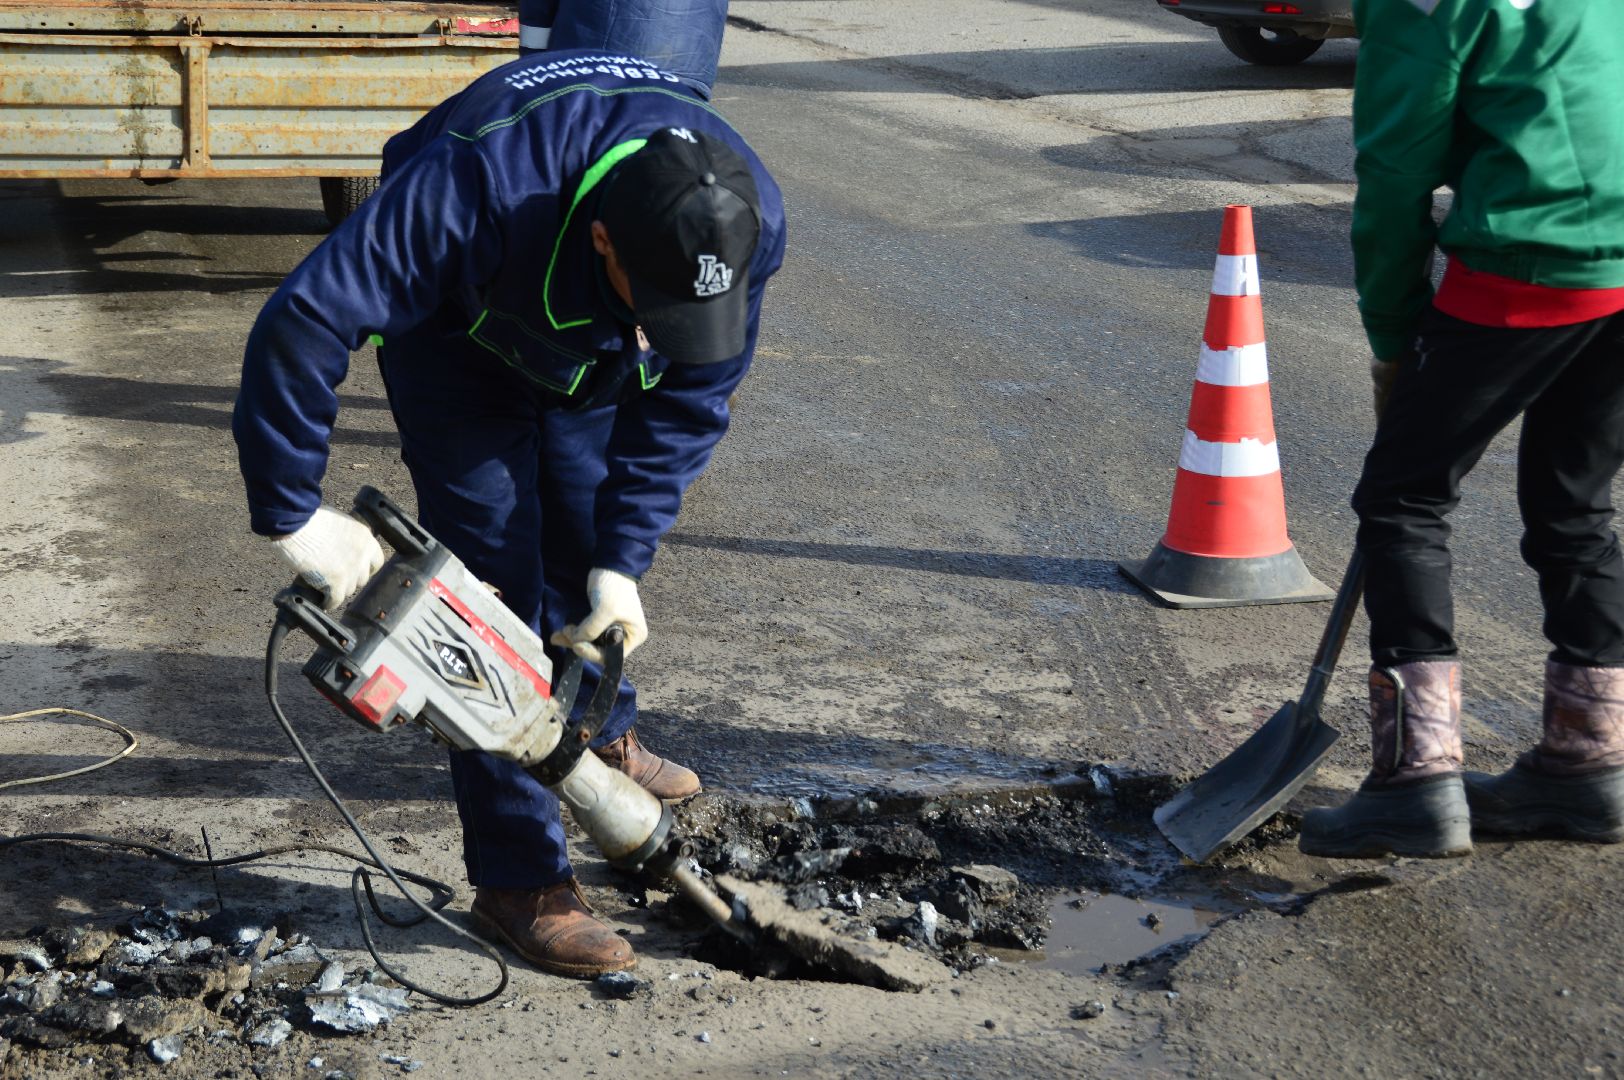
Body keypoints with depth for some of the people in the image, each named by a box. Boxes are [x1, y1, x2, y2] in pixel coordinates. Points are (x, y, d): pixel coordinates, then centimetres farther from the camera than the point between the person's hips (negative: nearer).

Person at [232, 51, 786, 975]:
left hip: (587, 352, 4)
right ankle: (519, 879, -4)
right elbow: (299, 327, -43)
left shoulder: (747, 220, -32)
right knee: (496, 576, -10)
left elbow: (691, 400, -19)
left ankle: (601, 732, 44)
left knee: (589, 541, 14)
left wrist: (623, 562, -22)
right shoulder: (473, 189, -47)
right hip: (454, 331, -4)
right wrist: (295, 515, -39)